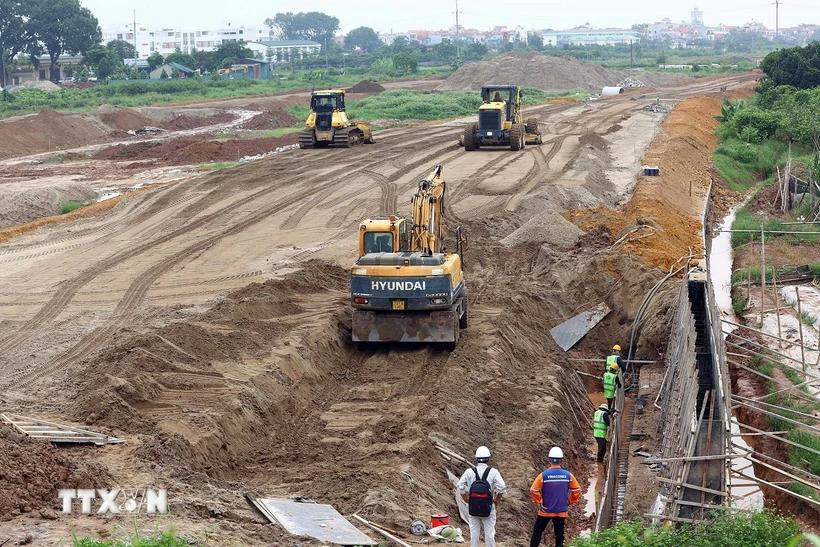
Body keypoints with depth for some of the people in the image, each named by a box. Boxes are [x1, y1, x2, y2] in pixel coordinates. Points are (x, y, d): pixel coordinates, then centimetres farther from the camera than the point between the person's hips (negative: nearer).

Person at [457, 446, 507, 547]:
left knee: (474, 533, 10)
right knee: (489, 533, 8)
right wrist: (496, 500, -1)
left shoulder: (469, 472, -4)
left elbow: (460, 487, -9)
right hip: (488, 508, -1)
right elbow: (501, 487, -16)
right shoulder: (493, 472, -9)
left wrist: (468, 500, 2)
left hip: (473, 508, 1)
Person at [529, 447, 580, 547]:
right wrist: (570, 502, 11)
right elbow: (577, 491, -1)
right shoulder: (568, 475, -7)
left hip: (545, 511, -2)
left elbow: (533, 491, -16)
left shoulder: (543, 475, -14)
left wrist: (539, 502, -3)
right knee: (559, 534, 10)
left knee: (537, 531, 11)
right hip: (562, 511, 2)